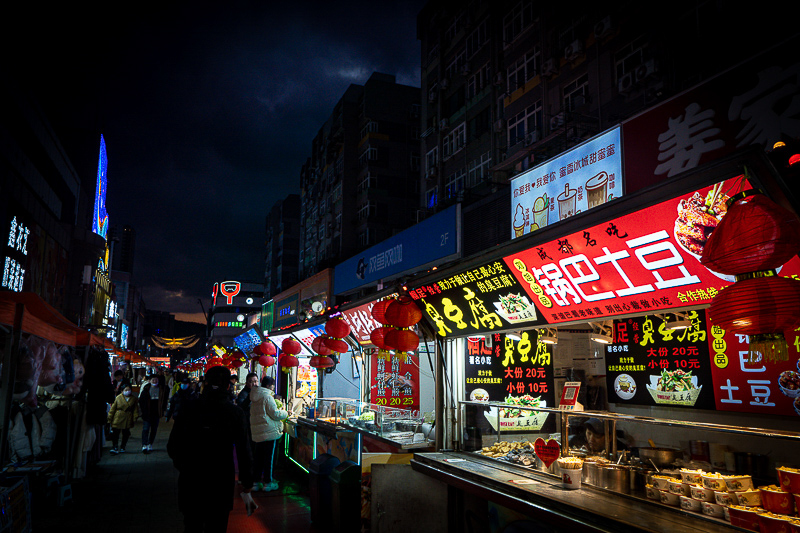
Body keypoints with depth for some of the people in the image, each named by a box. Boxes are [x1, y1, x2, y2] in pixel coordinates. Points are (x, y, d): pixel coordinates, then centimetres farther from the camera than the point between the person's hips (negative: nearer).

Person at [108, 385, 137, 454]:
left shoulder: (133, 399, 4)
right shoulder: (118, 398, -1)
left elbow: (135, 409, 8)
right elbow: (113, 409, 3)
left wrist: (134, 418, -2)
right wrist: (110, 419, 2)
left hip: (127, 420, 1)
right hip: (118, 419, -1)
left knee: (126, 434, 7)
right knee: (115, 433, -7)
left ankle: (122, 447, 22)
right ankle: (115, 447, 2)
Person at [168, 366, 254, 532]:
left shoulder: (190, 409, -7)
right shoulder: (235, 413, -12)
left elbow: (172, 446, -2)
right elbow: (243, 450, -11)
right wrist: (247, 480, 1)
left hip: (190, 480, 2)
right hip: (221, 480, -2)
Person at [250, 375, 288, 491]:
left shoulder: (254, 398, 12)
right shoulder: (267, 397, -16)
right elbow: (275, 414, -15)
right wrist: (286, 413, 1)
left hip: (257, 432, 8)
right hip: (269, 432, -8)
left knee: (258, 457, 14)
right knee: (269, 457, 1)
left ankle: (256, 481, 20)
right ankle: (267, 483, 8)